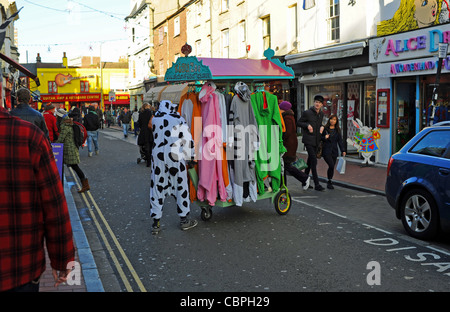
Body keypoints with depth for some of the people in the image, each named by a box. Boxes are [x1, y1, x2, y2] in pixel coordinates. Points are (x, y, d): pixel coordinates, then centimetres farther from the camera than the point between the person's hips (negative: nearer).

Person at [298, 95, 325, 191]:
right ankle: (317, 184, -14)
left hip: (316, 140, 7)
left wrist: (321, 127, 3)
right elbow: (299, 122, -2)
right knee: (314, 160, -14)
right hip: (308, 140, -7)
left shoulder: (321, 114, 9)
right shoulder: (307, 112, -10)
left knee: (310, 160, 15)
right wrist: (307, 125, -18)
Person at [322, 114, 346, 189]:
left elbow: (340, 140, 10)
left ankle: (329, 183, 18)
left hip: (334, 152, 4)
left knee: (332, 167, 5)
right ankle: (329, 182, -2)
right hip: (326, 151, -4)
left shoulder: (337, 130, 12)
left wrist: (343, 150, 2)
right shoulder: (325, 129, 1)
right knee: (331, 165, -17)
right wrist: (324, 138, -16)